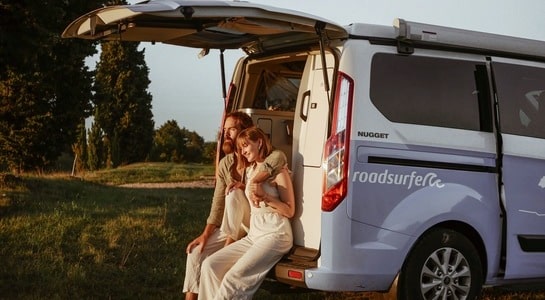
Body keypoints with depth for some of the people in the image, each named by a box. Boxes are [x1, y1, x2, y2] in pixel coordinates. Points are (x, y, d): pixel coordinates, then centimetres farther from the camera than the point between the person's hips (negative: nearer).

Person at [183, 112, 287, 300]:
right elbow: (218, 205, 3)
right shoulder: (225, 164, 4)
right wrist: (205, 235, -9)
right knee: (196, 252, -10)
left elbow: (279, 157, -39)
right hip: (233, 227, 6)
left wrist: (248, 185, -43)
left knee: (233, 195, -28)